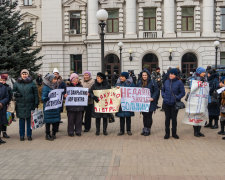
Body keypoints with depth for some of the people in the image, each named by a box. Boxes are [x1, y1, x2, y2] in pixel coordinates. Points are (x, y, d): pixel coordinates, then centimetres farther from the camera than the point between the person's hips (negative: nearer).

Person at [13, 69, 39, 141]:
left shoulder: (32, 83, 2)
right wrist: (16, 94, -11)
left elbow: (36, 94, 2)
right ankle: (22, 135, 16)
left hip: (29, 105, -1)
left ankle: (29, 135, 16)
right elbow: (13, 92, 13)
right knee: (21, 120, 6)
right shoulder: (17, 83, 6)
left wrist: (36, 103, -3)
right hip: (20, 105, 1)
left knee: (29, 120, 5)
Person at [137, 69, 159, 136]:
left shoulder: (152, 82, -7)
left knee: (149, 116, 0)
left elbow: (156, 91, -8)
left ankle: (148, 130, 12)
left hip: (150, 102, -4)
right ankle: (145, 129, 23)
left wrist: (153, 98, -18)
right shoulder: (140, 82, 7)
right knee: (144, 115, 11)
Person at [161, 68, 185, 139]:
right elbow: (162, 90, 17)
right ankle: (167, 133, 18)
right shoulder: (166, 81, 3)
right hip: (166, 103, 2)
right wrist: (163, 95, 1)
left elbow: (183, 93, -3)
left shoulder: (179, 82, -7)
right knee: (167, 118, 8)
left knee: (174, 118, 8)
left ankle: (174, 133, 22)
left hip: (174, 104, -2)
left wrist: (177, 97, -14)